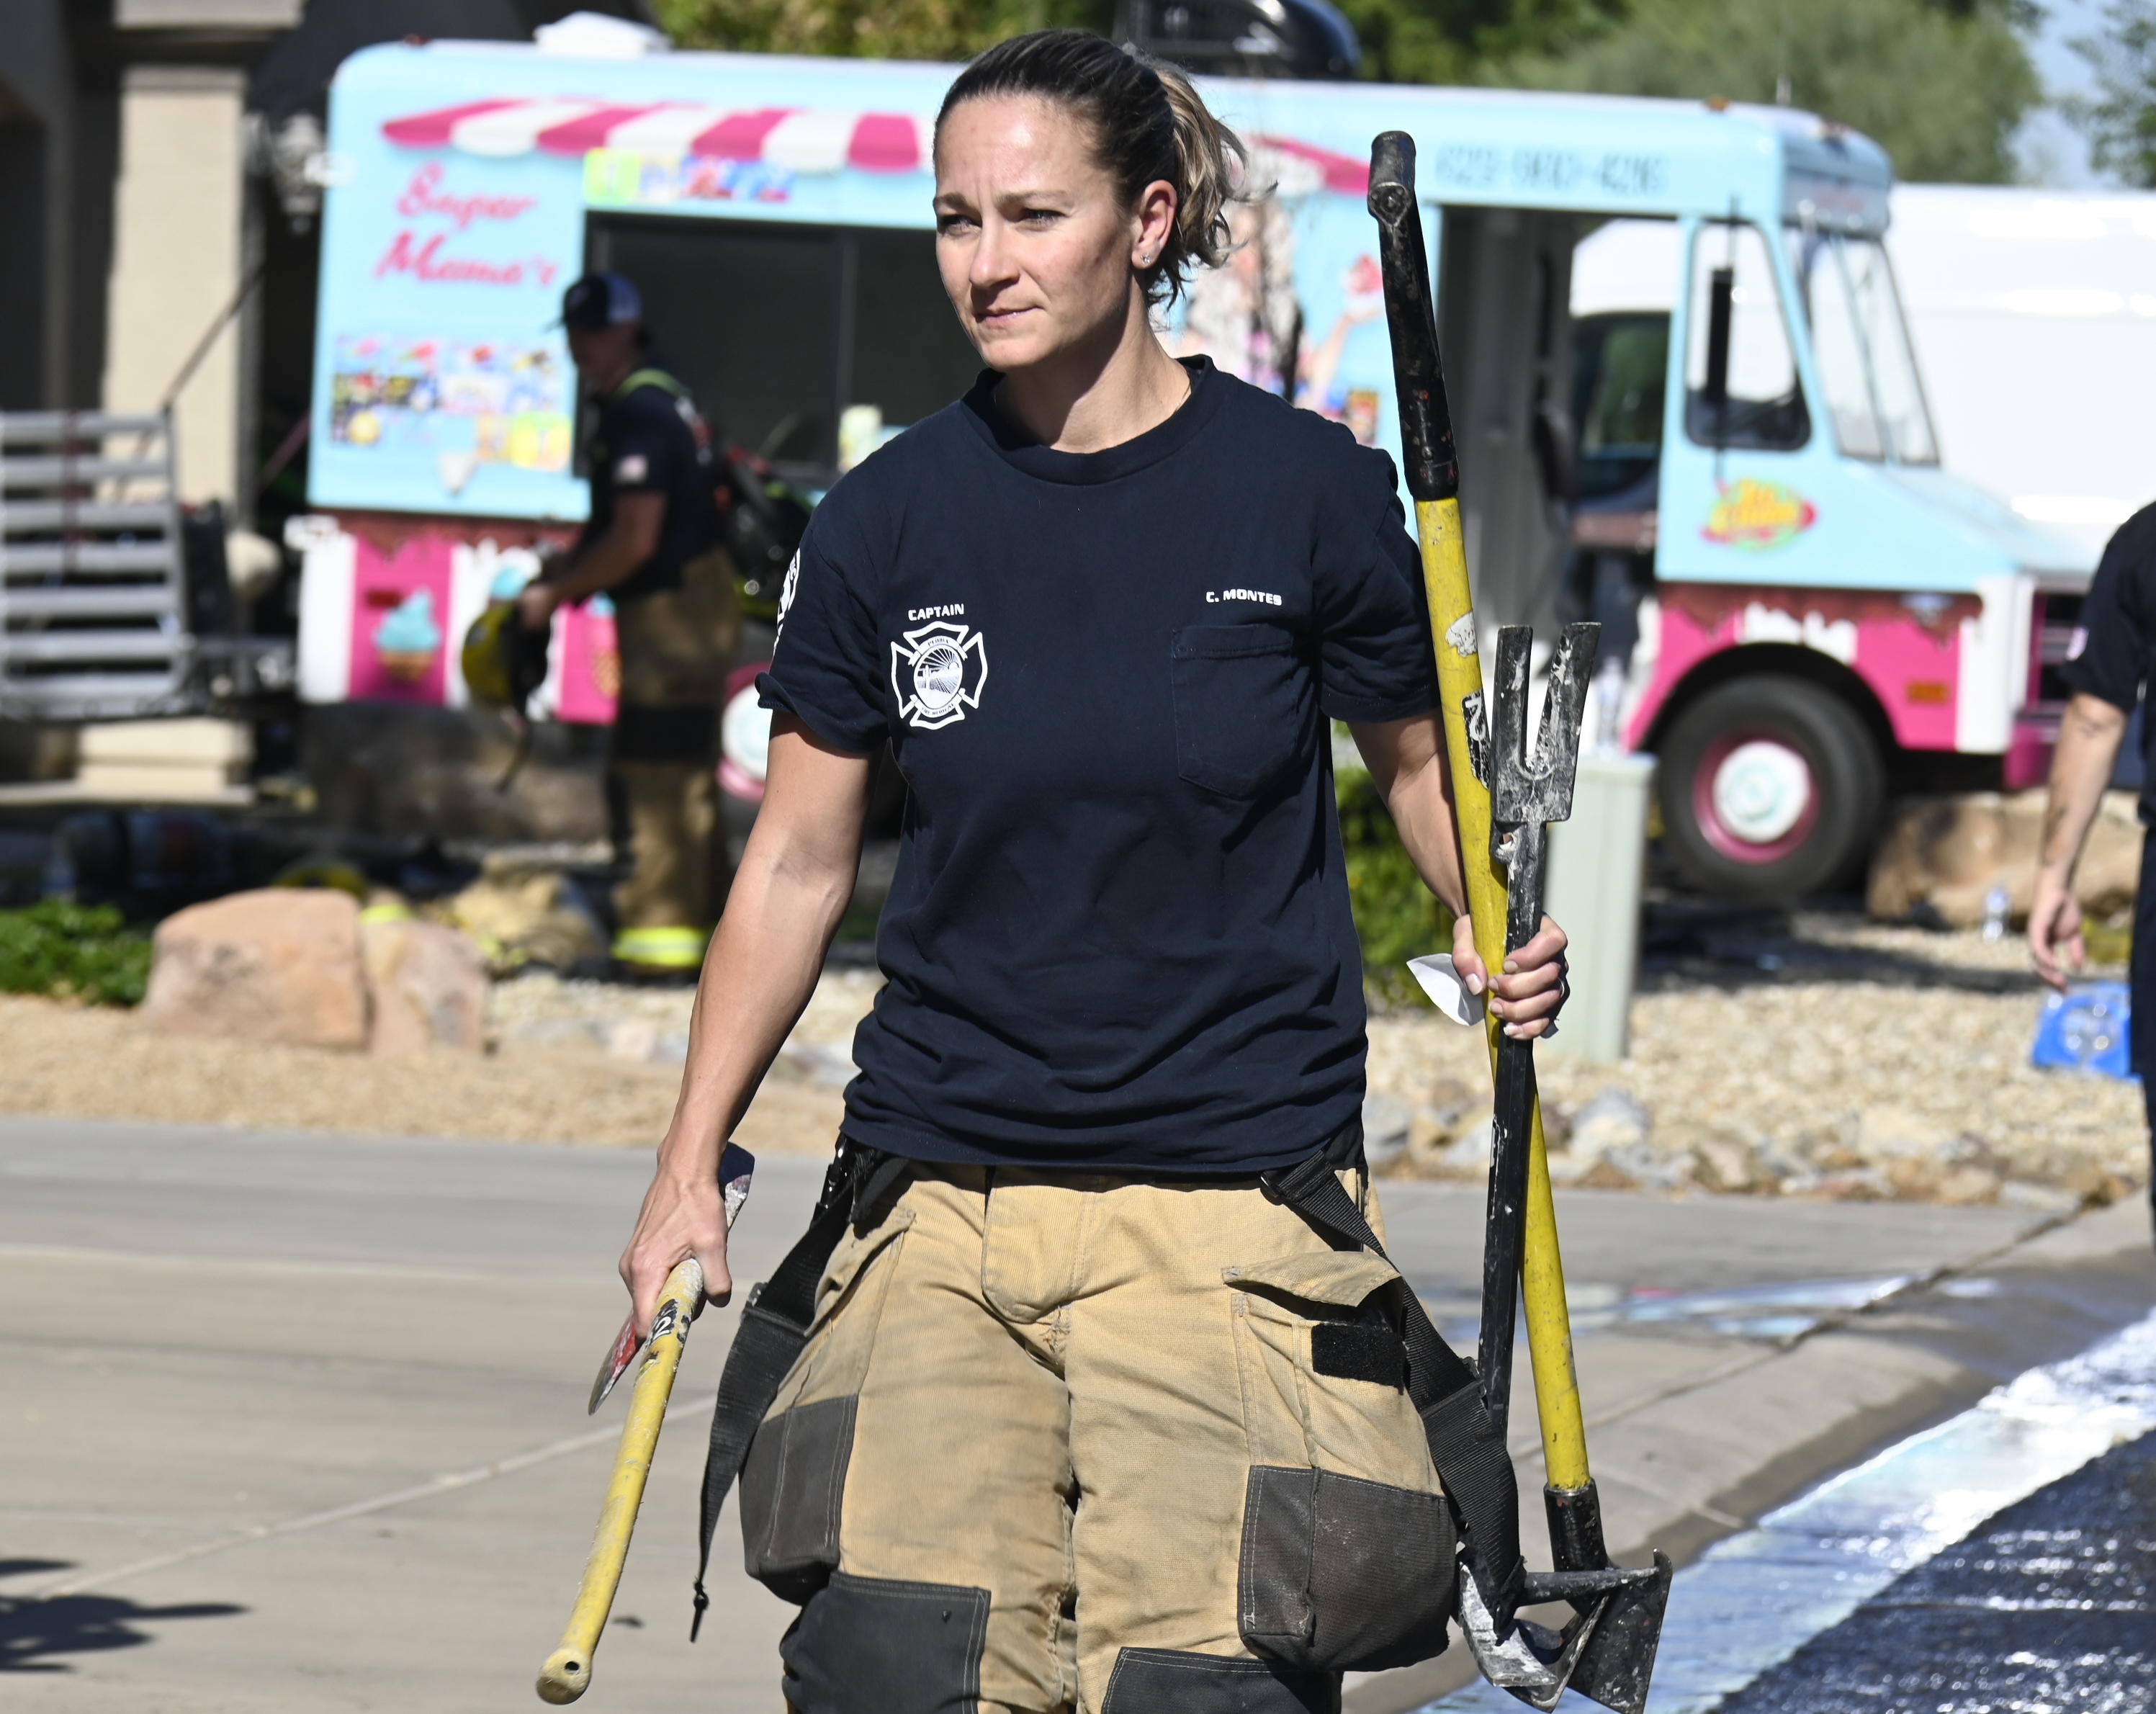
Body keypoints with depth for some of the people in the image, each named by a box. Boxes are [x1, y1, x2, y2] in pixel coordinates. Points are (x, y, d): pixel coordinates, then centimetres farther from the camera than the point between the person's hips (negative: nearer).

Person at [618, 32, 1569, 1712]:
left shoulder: (1304, 489, -3)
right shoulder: (892, 520, 4)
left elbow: (1421, 758, 12)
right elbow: (799, 859, 12)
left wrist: (1502, 939, -8)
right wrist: (691, 1168, 11)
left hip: (1229, 1202, -2)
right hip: (941, 1184, 2)